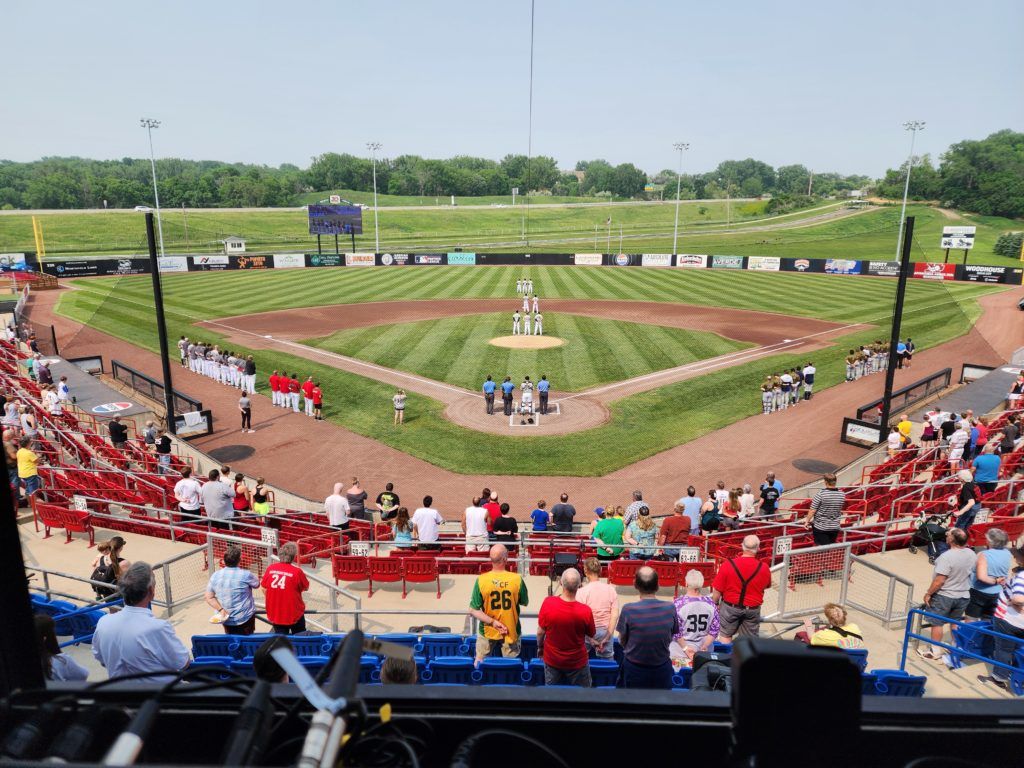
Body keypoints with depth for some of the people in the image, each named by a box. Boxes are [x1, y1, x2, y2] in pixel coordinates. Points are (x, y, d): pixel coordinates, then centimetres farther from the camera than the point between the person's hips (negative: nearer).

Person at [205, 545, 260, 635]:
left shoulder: (215, 576, -7)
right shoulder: (245, 574, -21)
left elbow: (209, 598, -4)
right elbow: (257, 585, -3)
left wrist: (221, 609, -9)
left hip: (225, 620, 4)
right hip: (245, 618, -3)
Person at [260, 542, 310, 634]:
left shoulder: (270, 569, -9)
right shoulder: (297, 571, -20)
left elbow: (264, 588, 3)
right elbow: (306, 587, -4)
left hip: (274, 614, 3)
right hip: (294, 614, -3)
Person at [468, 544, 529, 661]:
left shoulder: (481, 580, -18)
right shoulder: (517, 579, -19)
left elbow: (473, 611, -15)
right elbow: (525, 602, -2)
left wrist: (492, 622, -14)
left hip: (487, 631, 0)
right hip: (511, 631, 0)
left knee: (480, 663, 21)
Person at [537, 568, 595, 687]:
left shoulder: (548, 603, -25)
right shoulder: (585, 610, -27)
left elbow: (540, 632, -11)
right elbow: (591, 634, -8)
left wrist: (540, 647, 8)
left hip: (552, 659, 1)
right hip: (577, 662, -1)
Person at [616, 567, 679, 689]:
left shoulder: (628, 609, -22)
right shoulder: (670, 608, -15)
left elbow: (622, 641, -7)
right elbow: (671, 638, 0)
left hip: (634, 669, -1)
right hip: (662, 669, 1)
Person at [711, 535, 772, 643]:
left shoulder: (728, 564, -20)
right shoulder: (764, 568, -15)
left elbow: (717, 590, -12)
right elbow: (766, 586, 7)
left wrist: (715, 604, 4)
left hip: (730, 606, -1)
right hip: (753, 609, 1)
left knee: (725, 635, 18)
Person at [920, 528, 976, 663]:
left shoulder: (947, 556, -29)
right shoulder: (972, 554, -7)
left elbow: (939, 581, -25)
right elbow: (972, 573, 8)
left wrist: (928, 593, -12)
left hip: (944, 596, -6)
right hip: (963, 596, 6)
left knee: (937, 623, 9)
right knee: (956, 623, 23)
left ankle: (935, 651, 19)